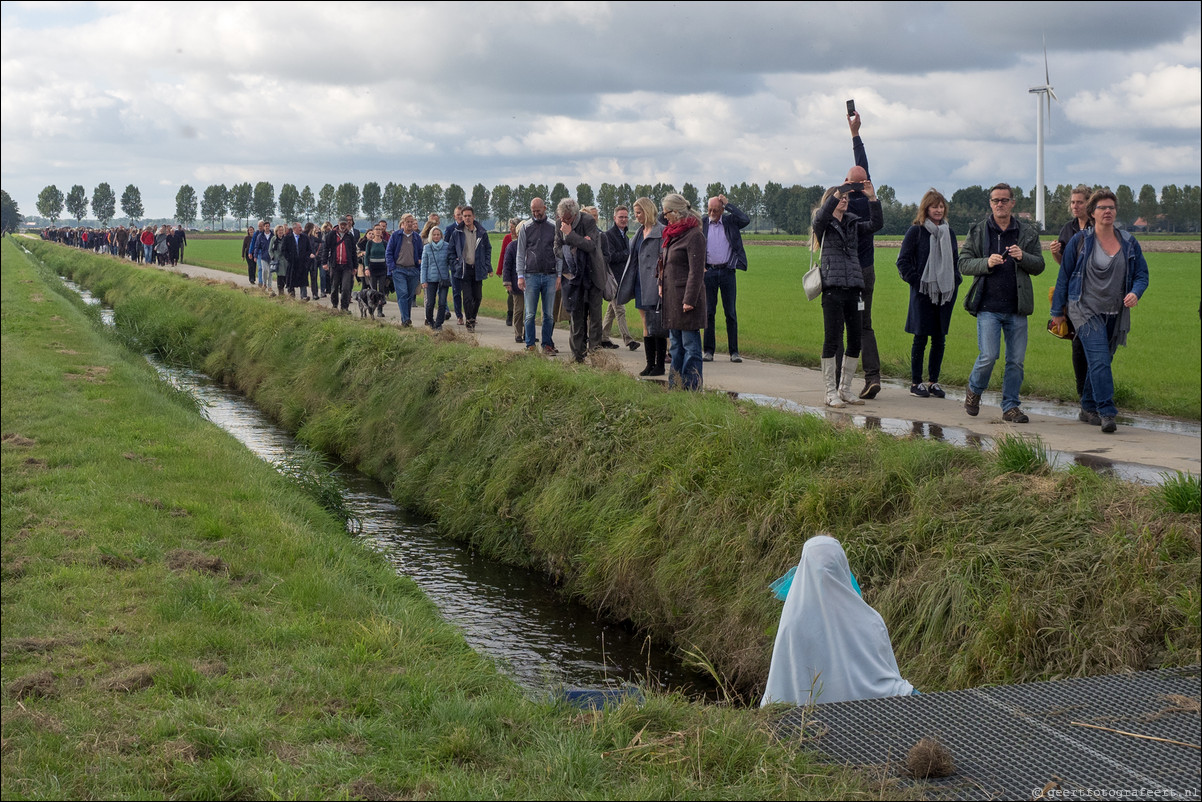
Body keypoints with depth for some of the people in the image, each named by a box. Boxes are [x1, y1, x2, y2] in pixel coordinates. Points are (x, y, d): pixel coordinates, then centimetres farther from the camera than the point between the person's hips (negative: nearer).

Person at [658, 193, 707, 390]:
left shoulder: (694, 235, -13)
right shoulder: (673, 234, 15)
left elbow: (696, 271, -17)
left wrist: (690, 299, -20)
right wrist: (661, 283, 14)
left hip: (686, 296, -10)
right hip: (671, 296, 10)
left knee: (690, 343, -5)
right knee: (675, 344, 14)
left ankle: (691, 387, -2)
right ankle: (675, 385, 20)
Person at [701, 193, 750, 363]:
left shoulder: (730, 222, 4)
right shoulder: (701, 224, 5)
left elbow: (746, 220, -14)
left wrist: (728, 204, -10)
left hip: (727, 271, -1)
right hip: (708, 271, 1)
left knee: (730, 312, 1)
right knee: (708, 311, 2)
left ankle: (734, 351, 6)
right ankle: (708, 350, 6)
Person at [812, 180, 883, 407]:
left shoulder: (854, 224, 18)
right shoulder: (823, 224, 6)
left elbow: (876, 224, 3)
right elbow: (822, 216, -17)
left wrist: (872, 198, -8)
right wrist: (839, 191, -23)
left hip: (854, 289, 5)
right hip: (832, 288, -5)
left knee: (856, 339, 4)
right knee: (832, 339, -7)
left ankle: (845, 388, 17)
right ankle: (831, 391, 0)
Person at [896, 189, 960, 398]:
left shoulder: (949, 233, 13)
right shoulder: (916, 231, -3)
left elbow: (955, 260, 23)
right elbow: (903, 261, -3)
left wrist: (955, 281, 9)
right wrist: (915, 281, -11)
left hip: (945, 293, 5)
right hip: (923, 294, -5)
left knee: (939, 339, 6)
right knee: (921, 338, -2)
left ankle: (933, 381, 14)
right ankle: (915, 382, 6)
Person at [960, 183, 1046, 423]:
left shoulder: (1028, 233, 10)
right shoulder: (977, 231, 6)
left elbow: (1039, 266, 9)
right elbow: (964, 263, 4)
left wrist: (1022, 257, -11)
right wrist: (987, 263, -14)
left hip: (1017, 308, 2)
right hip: (988, 306, -2)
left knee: (1016, 360, 3)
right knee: (989, 356, -10)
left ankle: (1010, 406, 14)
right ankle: (974, 390, 18)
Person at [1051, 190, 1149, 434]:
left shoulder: (1129, 243, 6)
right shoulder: (1080, 241, -1)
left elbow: (1142, 274, 10)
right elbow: (1064, 276, 5)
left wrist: (1135, 293, -13)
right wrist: (1058, 311, 6)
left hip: (1116, 314, 4)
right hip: (1086, 311, -4)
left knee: (1102, 362, 11)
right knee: (1099, 361, -17)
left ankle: (1088, 409, 26)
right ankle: (1107, 413, -20)